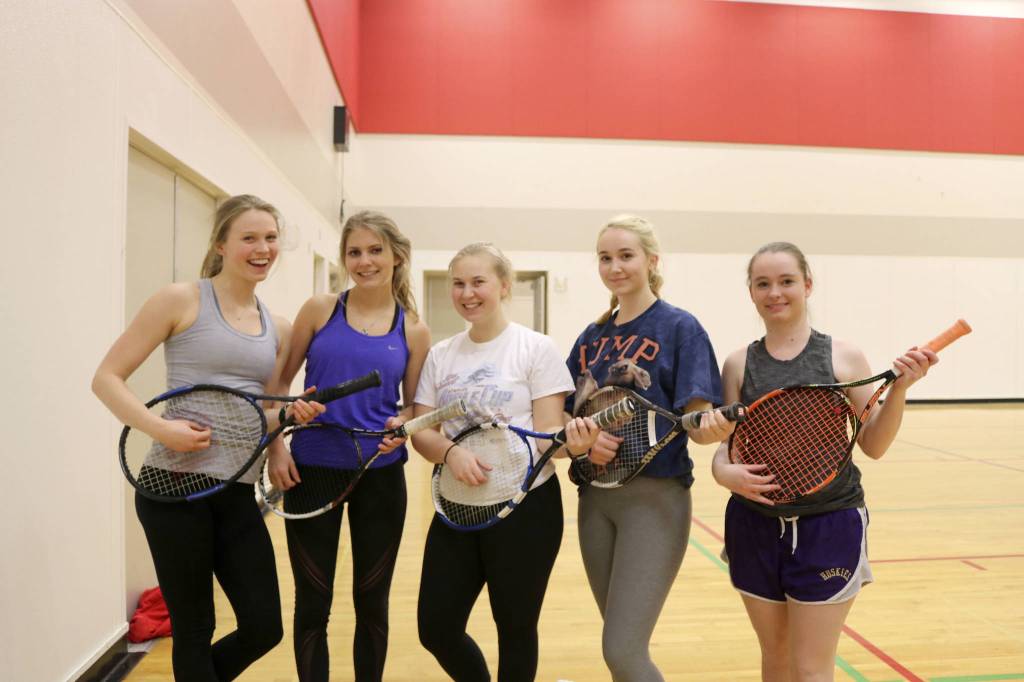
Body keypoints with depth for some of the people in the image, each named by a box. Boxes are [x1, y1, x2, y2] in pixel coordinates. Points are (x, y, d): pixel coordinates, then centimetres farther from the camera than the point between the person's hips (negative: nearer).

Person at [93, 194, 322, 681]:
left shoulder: (279, 329, 10)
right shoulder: (182, 300, -5)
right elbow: (106, 377, -5)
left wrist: (291, 414, -6)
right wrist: (160, 428, -21)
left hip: (238, 493, 5)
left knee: (264, 627, 8)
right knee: (194, 631, 6)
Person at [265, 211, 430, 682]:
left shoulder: (413, 331, 0)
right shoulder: (320, 309, -1)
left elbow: (414, 406, 7)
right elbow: (278, 383, 4)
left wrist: (401, 425, -15)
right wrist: (275, 447, -4)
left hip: (380, 476, 1)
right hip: (311, 470, 0)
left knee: (371, 601, 14)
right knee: (313, 603, 10)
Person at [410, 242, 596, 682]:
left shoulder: (536, 348, -8)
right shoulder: (440, 355, 5)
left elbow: (546, 432, -10)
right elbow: (421, 432, 4)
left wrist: (570, 441, -32)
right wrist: (451, 452, -16)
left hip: (525, 506, -4)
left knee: (515, 629, 10)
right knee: (436, 629, 10)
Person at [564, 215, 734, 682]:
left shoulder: (680, 328, -7)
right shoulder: (590, 338, 9)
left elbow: (697, 423, -12)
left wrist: (713, 427, -34)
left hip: (655, 497, -6)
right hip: (595, 497, 6)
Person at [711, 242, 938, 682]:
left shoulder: (844, 357, -3)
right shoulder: (738, 364, 0)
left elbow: (873, 446, 1)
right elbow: (725, 447, 2)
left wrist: (900, 388, -12)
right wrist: (727, 473, -19)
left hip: (828, 527, -2)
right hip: (757, 526, 2)